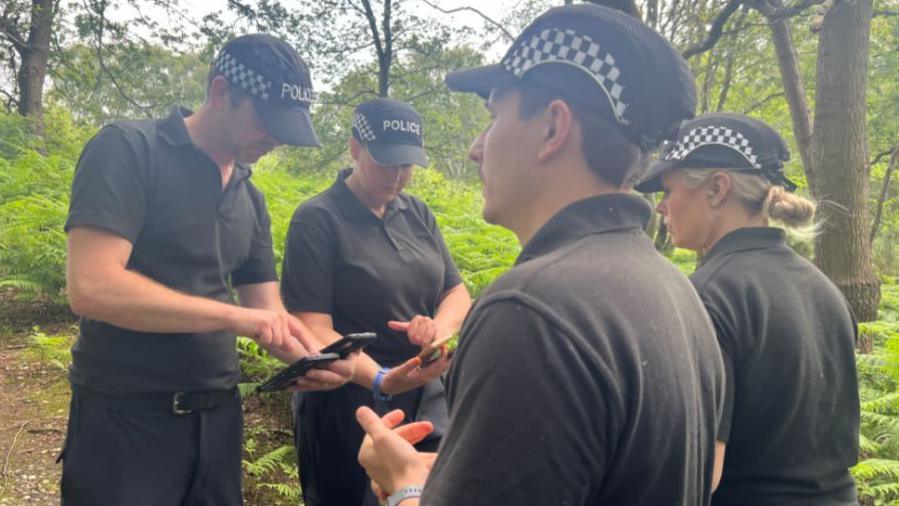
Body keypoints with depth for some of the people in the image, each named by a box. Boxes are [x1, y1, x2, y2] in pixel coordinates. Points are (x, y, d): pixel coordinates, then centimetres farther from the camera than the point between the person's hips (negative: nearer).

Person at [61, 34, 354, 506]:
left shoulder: (251, 199, 8)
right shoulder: (128, 149, -12)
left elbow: (267, 313, 7)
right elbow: (90, 287, -23)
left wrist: (310, 357, -14)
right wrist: (233, 317, -20)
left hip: (217, 415, 6)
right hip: (124, 418, -6)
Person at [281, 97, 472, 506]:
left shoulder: (418, 214, 6)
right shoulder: (317, 220, -10)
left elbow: (457, 292, 9)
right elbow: (314, 330, -16)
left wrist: (440, 325, -14)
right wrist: (381, 380, -32)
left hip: (427, 402, 5)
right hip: (351, 409, -5)